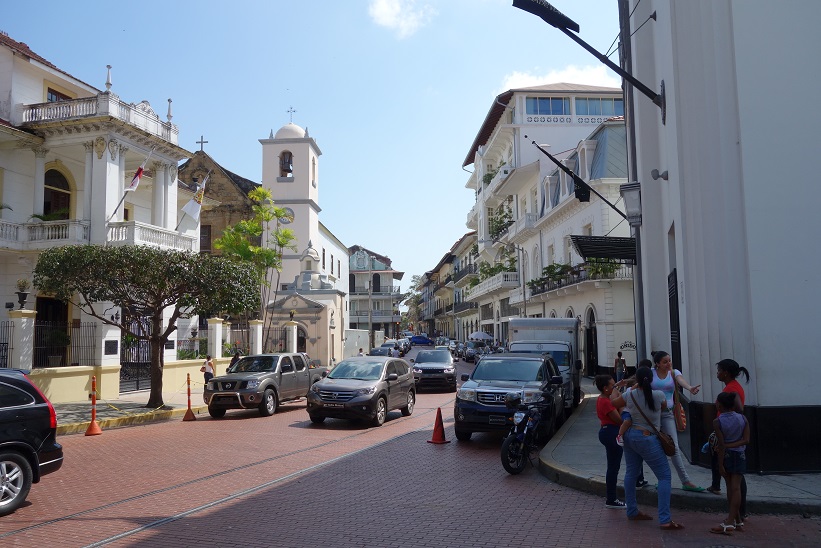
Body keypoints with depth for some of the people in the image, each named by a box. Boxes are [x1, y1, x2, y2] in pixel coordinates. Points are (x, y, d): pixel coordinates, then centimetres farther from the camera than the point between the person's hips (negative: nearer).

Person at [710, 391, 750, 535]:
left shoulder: (717, 422, -12)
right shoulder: (743, 418, -3)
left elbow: (722, 445, -14)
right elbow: (746, 440, -9)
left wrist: (720, 464, -10)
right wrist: (732, 445, -6)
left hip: (726, 455, -2)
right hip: (739, 455, 2)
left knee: (730, 487, 9)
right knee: (736, 487, -2)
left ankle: (737, 519, 15)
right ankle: (731, 521, -5)